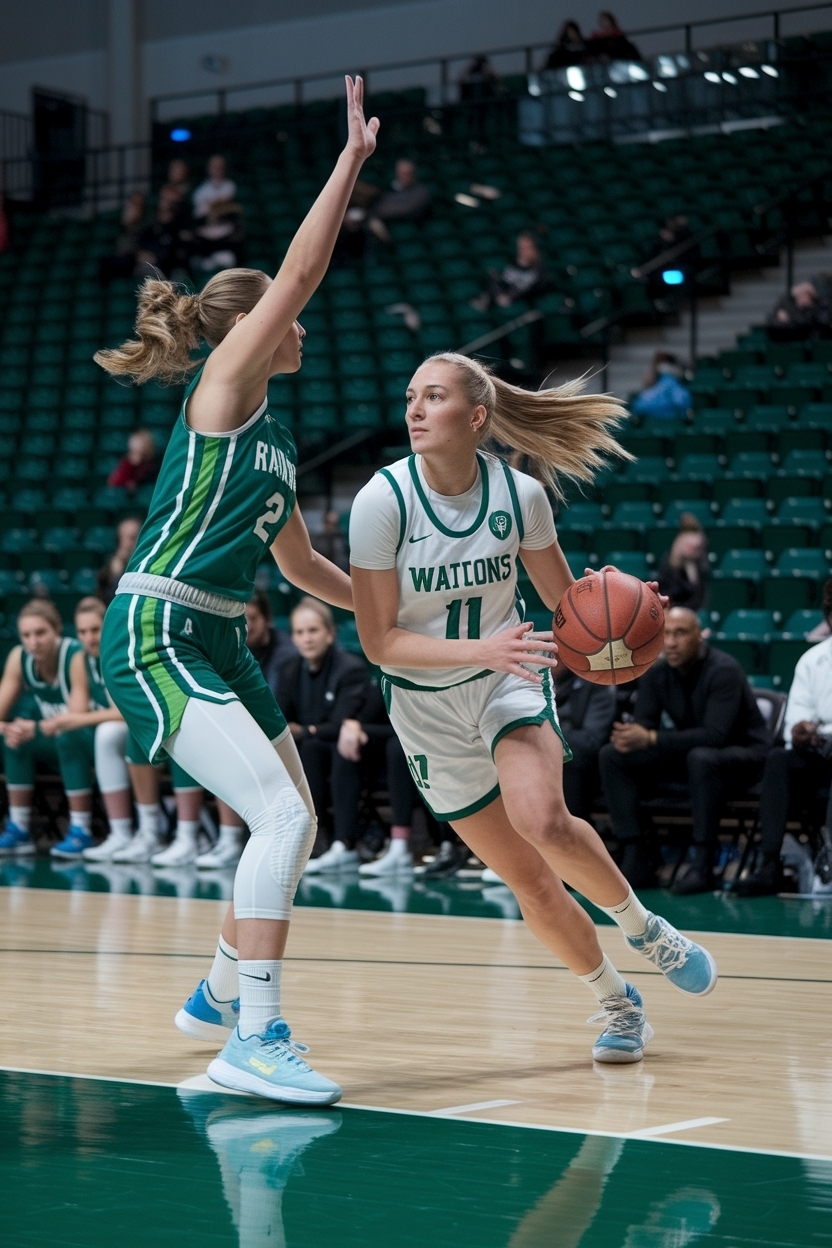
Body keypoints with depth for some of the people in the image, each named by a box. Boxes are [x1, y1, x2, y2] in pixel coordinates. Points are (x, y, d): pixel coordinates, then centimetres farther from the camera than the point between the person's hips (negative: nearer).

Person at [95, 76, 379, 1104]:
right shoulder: (221, 386, -5)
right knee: (282, 816, -21)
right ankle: (254, 1040, -23)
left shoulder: (272, 439, 19)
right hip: (155, 637, -10)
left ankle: (220, 996, 33)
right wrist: (353, 157, -10)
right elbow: (301, 273, -14)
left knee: (294, 826, 15)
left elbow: (301, 562, 30)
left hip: (215, 644, 10)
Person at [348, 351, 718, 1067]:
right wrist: (481, 649, -30)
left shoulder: (520, 493, -13)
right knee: (531, 883, 1)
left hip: (510, 681, 0)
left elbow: (566, 601, 3)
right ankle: (619, 1004, 24)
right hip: (426, 705, 0)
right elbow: (379, 640, -17)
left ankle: (644, 926, -4)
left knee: (541, 818, -30)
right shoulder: (382, 500, -19)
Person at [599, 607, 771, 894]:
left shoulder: (724, 670, -23)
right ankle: (634, 858, -15)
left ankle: (702, 864, -34)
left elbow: (715, 735, -32)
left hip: (745, 755, -7)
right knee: (612, 756, -10)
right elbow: (643, 727, -7)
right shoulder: (655, 675, -3)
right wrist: (628, 736, -33)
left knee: (702, 757, -41)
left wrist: (650, 739, -37)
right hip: (688, 754, 7)